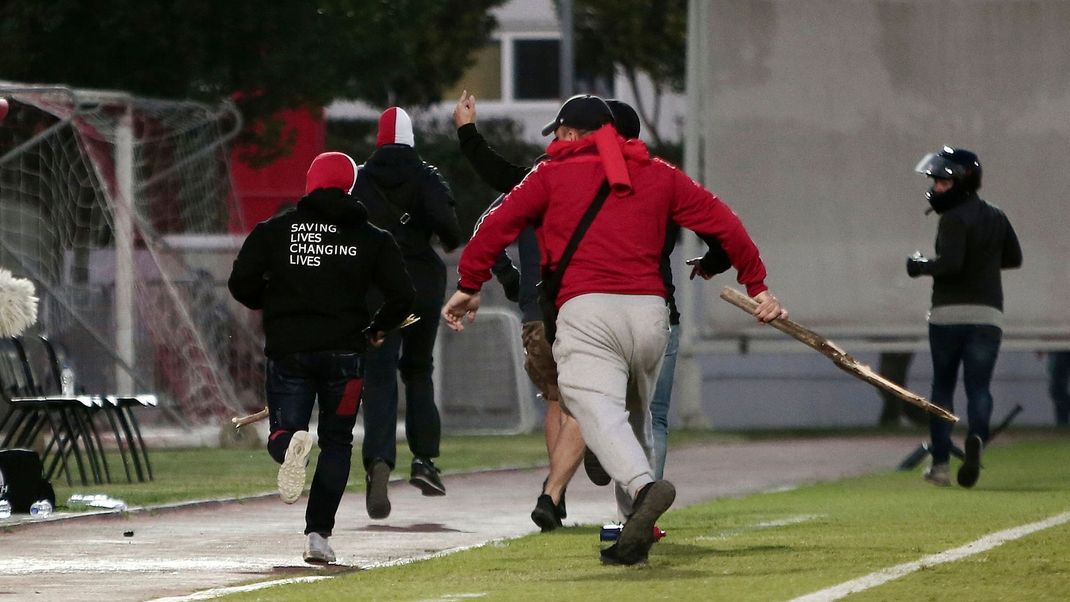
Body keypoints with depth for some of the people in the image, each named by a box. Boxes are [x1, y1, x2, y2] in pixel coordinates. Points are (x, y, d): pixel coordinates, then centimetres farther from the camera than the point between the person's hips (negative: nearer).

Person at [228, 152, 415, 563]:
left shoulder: (275, 230, 4)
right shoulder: (370, 238, 4)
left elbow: (241, 283, -2)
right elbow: (402, 295, -2)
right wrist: (376, 330, 16)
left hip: (288, 349, 0)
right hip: (344, 352, 0)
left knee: (281, 433, 5)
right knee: (336, 442, 13)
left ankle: (290, 445, -34)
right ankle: (318, 533, 4)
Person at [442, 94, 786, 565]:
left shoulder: (553, 174, 14)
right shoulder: (657, 174, 22)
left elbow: (498, 225, 7)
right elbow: (722, 222, 17)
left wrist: (469, 286, 13)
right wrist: (757, 286, 22)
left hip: (587, 311, -4)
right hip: (650, 310, 4)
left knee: (597, 408, -20)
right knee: (635, 416, 20)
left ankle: (643, 486, -48)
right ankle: (636, 534, 12)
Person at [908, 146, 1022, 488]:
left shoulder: (954, 219, -10)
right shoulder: (996, 218, 11)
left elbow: (950, 264, -21)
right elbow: (1014, 258, 19)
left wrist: (921, 267, -5)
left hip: (948, 314, -4)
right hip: (988, 314, 4)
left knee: (942, 386, 9)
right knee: (979, 387, 2)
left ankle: (940, 462, 7)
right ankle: (977, 436, -29)